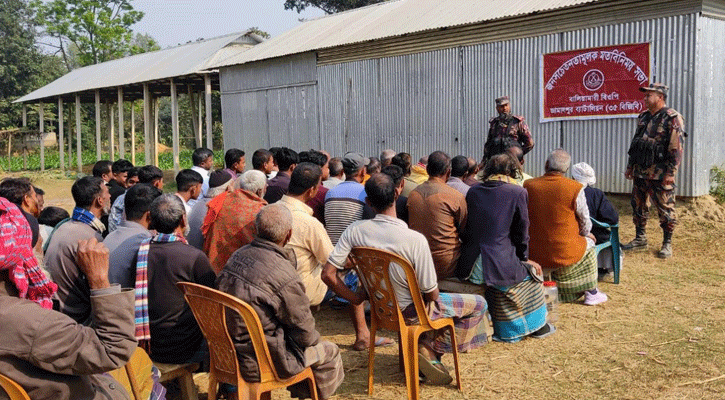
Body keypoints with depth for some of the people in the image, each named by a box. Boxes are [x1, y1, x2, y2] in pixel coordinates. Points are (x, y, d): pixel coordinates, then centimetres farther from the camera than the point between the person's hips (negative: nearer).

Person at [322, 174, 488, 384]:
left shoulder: (355, 230, -17)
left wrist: (357, 299, -1)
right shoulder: (415, 240, -31)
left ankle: (428, 349, 20)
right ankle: (432, 349, 9)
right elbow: (432, 294, -22)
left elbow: (328, 274, -16)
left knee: (436, 303, 33)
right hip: (409, 312, -6)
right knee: (479, 304, 13)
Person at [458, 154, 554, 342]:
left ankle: (505, 330, 41)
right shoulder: (518, 192, -4)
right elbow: (521, 231, 1)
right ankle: (536, 325, 37)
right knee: (532, 272, 25)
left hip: (469, 266, 5)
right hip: (500, 266, -5)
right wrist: (524, 258, 17)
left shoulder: (473, 191, 8)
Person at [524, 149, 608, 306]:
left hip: (533, 254, 3)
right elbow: (585, 222, -3)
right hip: (564, 254, -3)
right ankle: (591, 294, 37)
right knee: (589, 243, 29)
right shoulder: (575, 188, -14)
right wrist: (586, 235, 21)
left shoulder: (528, 186, -7)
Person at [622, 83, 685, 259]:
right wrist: (630, 166, 17)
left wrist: (671, 173, -19)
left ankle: (667, 244, 12)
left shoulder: (672, 119, -11)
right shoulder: (643, 118, 13)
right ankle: (640, 239, 26)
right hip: (640, 172, 8)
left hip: (660, 175, -7)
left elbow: (677, 149, -15)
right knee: (638, 206, 13)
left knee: (665, 209, 1)